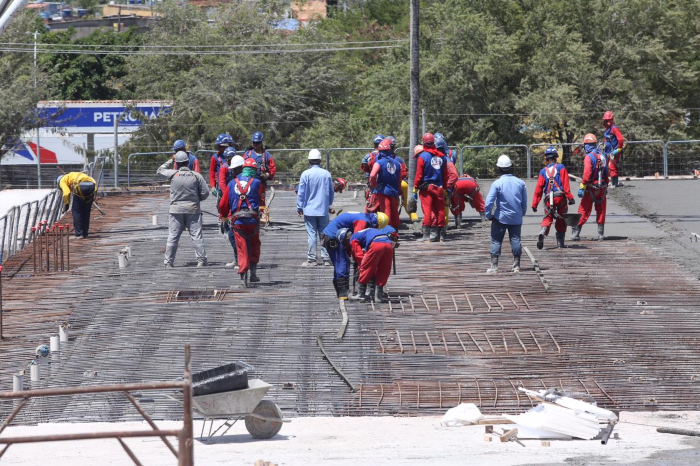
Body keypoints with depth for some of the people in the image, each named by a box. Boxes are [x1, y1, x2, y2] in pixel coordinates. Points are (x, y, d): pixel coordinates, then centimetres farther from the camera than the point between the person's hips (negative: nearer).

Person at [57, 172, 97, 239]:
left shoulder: (62, 180, 20)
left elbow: (66, 193, 0)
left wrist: (66, 204, 9)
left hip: (80, 186, -6)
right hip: (92, 185, 6)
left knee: (76, 211, 9)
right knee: (86, 212, 19)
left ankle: (78, 234, 9)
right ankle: (85, 234, 23)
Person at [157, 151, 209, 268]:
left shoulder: (173, 174, -7)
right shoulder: (196, 176, -5)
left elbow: (160, 170, 12)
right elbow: (205, 193, -3)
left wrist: (170, 161, 18)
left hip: (176, 210, 0)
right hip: (193, 209, 0)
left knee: (172, 237, 5)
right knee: (197, 236, 3)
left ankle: (168, 262, 7)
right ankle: (201, 260, 2)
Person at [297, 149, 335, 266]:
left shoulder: (306, 174, -9)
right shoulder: (326, 174, 0)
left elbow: (301, 193, -5)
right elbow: (331, 192, 11)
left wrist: (299, 207, 6)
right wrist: (328, 204, 27)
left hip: (309, 209, -2)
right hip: (323, 209, 2)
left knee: (312, 234, -1)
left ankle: (311, 259, 0)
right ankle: (326, 258, 7)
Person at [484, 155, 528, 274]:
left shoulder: (497, 183, -13)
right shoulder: (520, 182, -1)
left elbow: (489, 202, -15)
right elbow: (525, 202, 7)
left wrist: (489, 215, -1)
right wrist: (522, 214, 21)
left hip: (500, 218, -3)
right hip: (516, 218, 3)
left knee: (496, 241, 4)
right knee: (515, 241, 9)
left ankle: (494, 266, 2)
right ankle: (516, 265, 12)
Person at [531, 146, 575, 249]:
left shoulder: (543, 171, 9)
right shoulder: (561, 168, 3)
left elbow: (538, 188, 7)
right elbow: (565, 184, -6)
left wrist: (534, 204, 10)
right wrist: (570, 197, -5)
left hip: (548, 199, 2)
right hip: (560, 197, -2)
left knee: (547, 218, 5)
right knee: (561, 220, 10)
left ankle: (542, 233, -24)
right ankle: (560, 241, 10)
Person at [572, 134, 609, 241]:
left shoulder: (589, 157, -12)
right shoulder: (602, 156, 10)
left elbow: (587, 174, -19)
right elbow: (606, 174, 14)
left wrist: (582, 187, -18)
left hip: (591, 188, -6)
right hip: (602, 189, 6)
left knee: (583, 211, -1)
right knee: (601, 212, 11)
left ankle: (575, 232, -1)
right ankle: (601, 234, 13)